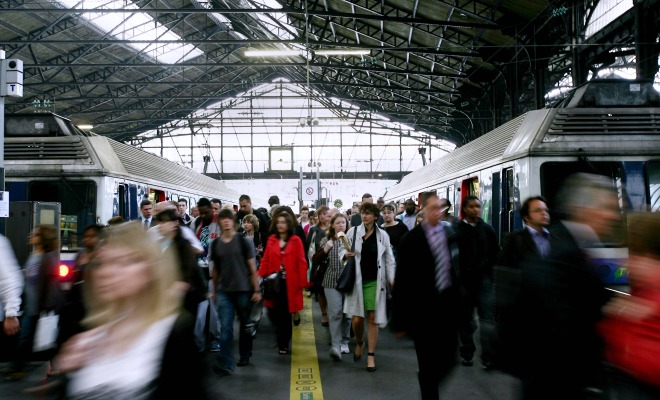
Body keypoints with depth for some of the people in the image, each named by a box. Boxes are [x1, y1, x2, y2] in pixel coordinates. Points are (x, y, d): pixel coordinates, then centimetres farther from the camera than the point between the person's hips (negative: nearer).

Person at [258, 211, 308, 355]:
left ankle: (283, 344, 16)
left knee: (286, 314, 5)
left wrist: (303, 281, -10)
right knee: (276, 313, 6)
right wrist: (260, 277, -6)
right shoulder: (271, 239, 7)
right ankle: (281, 342, 23)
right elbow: (265, 260, 5)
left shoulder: (296, 240, -2)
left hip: (289, 282, -2)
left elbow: (301, 262, -5)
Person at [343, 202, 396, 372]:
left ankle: (371, 356, 12)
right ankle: (359, 342, 31)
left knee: (372, 319, 0)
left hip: (374, 282, 0)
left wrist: (392, 279, -1)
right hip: (357, 281, 0)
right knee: (357, 319, -2)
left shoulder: (382, 235, 2)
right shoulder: (353, 231, 0)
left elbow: (389, 259, 6)